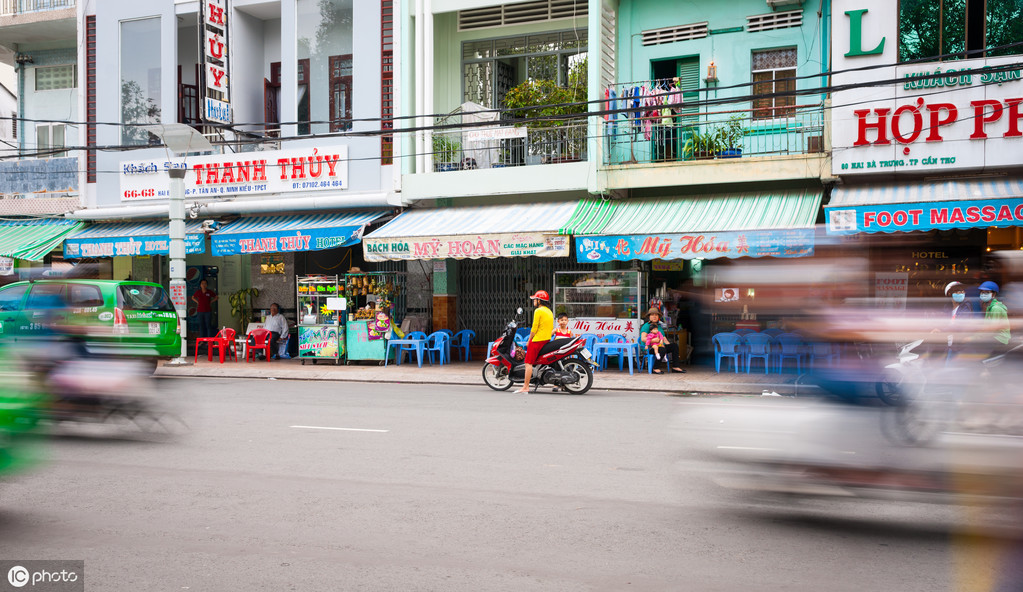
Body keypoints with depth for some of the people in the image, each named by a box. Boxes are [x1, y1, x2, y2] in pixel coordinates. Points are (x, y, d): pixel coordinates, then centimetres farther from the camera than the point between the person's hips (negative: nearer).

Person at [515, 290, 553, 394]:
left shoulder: (538, 311, -10)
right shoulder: (549, 311, 16)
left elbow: (534, 328, -12)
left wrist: (529, 341, -4)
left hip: (538, 339, -9)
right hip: (547, 340, 9)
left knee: (528, 363, -9)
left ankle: (525, 387, -13)